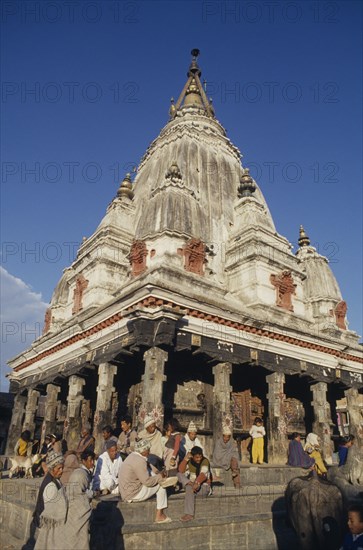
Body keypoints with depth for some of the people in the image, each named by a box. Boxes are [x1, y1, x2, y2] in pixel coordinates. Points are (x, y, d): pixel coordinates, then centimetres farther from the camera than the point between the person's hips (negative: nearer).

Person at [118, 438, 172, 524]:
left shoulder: (133, 456, 7)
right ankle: (159, 516, 6)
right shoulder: (139, 461, -22)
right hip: (132, 495, -9)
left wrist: (157, 476, 7)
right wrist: (160, 476, -8)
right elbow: (147, 481, -22)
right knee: (161, 485, -2)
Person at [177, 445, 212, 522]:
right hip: (192, 483, 5)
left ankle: (189, 514, -31)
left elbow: (203, 474, -26)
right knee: (179, 474, -12)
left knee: (189, 488, -35)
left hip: (204, 486, -5)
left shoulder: (205, 461, -10)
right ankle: (191, 484, -30)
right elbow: (181, 471, -13)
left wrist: (197, 483, -43)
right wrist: (185, 458, -22)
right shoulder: (189, 461, 2)